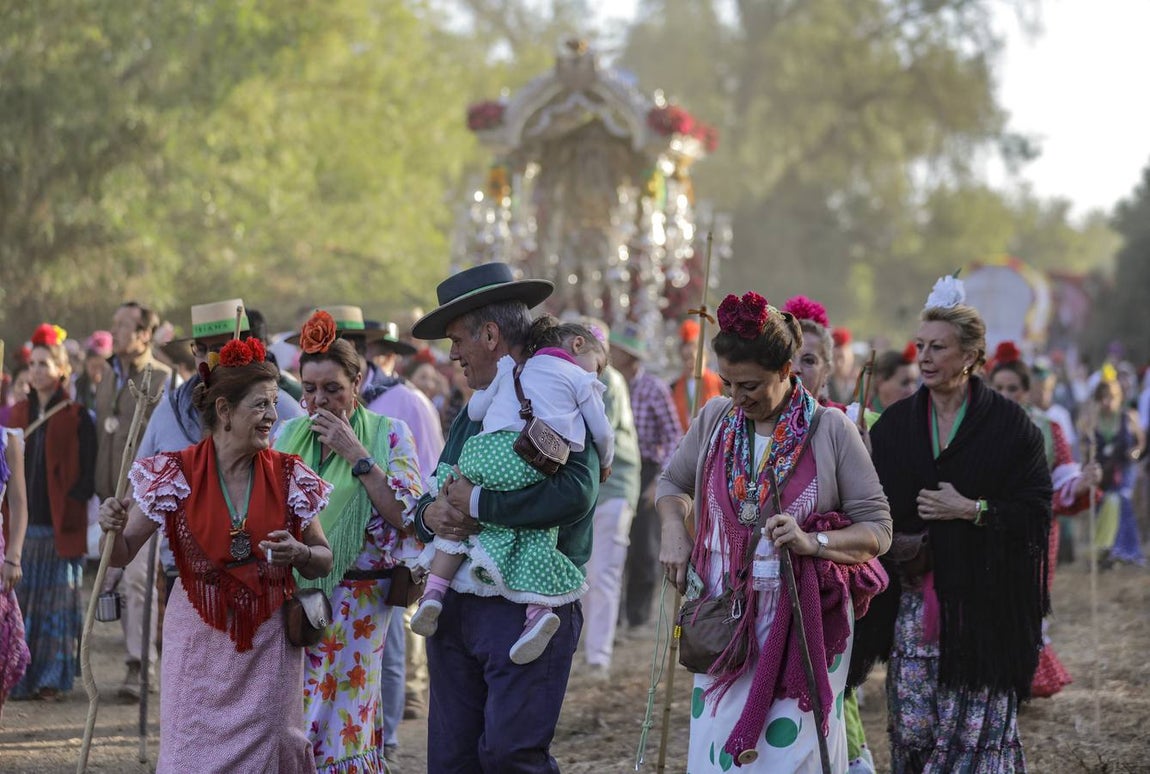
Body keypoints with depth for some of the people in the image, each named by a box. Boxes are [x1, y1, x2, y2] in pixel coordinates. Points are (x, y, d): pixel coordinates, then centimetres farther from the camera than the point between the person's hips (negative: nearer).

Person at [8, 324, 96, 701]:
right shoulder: (18, 413, 12)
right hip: (22, 521, 4)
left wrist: (72, 508, -13)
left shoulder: (77, 417, -2)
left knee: (57, 601, 0)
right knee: (21, 598, 2)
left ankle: (52, 679, 6)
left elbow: (86, 472, -3)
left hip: (60, 524, -4)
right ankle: (23, 677, 8)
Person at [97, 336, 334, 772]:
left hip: (268, 646, 1)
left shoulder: (288, 476, 0)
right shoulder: (176, 474, -5)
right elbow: (121, 556, -1)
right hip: (200, 642, -1)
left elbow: (324, 561, 9)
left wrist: (298, 553, -13)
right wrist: (113, 527, -22)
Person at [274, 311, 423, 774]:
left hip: (358, 594, -3)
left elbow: (407, 514, -13)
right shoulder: (289, 435, 9)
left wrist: (356, 454, -16)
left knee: (345, 713, -4)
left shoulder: (389, 434, -2)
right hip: (296, 592, 3)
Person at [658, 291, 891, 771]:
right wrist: (674, 529, 4)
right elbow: (673, 482, 24)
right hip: (725, 619, 3)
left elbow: (877, 529, -5)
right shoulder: (715, 420, 6)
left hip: (804, 623, -3)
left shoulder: (829, 429, -6)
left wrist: (814, 542, -21)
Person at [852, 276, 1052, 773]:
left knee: (978, 726, -3)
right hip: (914, 598, 3)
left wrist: (971, 510, -16)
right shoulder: (895, 424, 9)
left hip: (983, 605, -3)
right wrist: (894, 544, -10)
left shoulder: (1009, 425, -2)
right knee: (913, 723, 2)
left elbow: (1036, 510, -5)